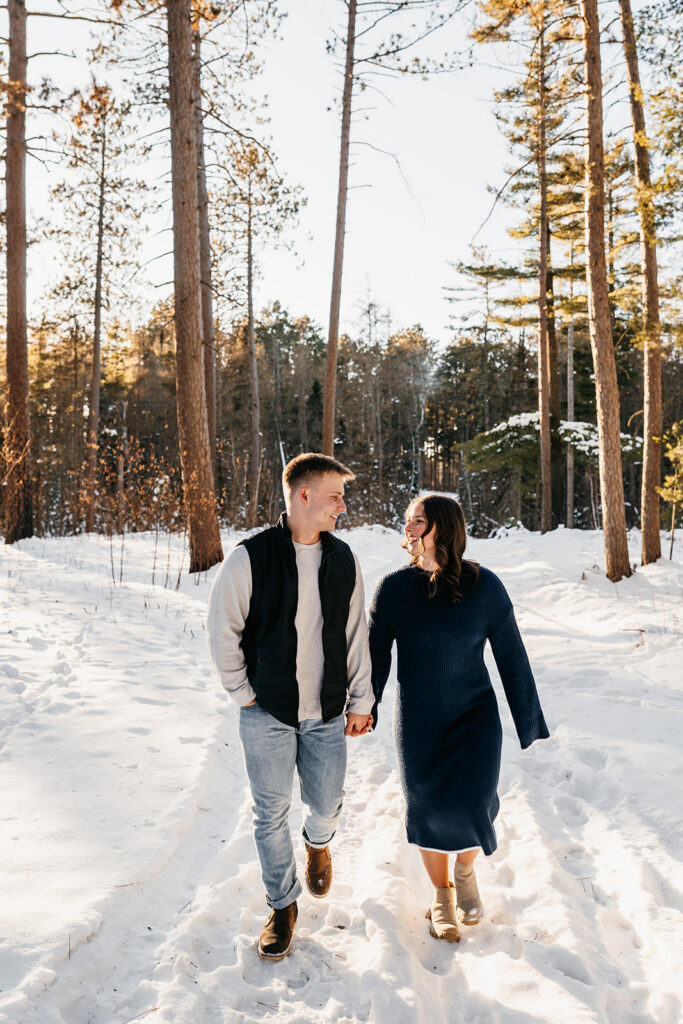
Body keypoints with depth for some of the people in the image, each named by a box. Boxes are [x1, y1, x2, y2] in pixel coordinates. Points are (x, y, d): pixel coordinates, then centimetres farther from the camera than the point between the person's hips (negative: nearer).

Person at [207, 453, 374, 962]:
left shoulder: (344, 559, 0)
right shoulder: (251, 557, -13)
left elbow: (356, 634, 7)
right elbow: (223, 630, -5)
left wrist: (361, 700, 7)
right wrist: (244, 693, -4)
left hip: (326, 714, 3)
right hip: (268, 714, -3)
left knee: (326, 806, 12)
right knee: (271, 813, 6)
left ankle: (318, 842, 49)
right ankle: (283, 906, 29)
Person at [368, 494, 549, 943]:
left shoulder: (484, 586, -9)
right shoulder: (394, 587, -7)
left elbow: (512, 656, -2)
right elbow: (377, 655, 4)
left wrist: (529, 721, 2)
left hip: (475, 715, -1)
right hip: (418, 722, 1)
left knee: (471, 804, -12)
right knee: (428, 811, 6)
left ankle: (466, 870, 23)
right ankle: (442, 895, 33)